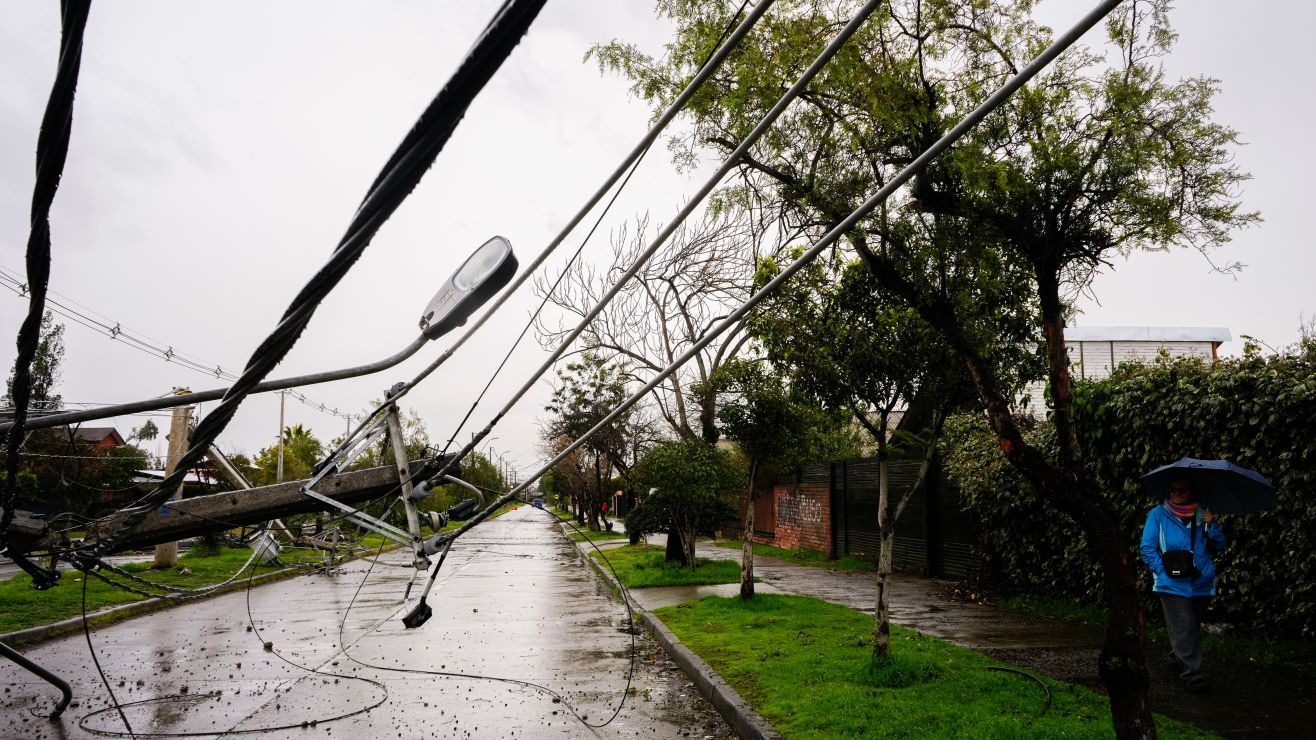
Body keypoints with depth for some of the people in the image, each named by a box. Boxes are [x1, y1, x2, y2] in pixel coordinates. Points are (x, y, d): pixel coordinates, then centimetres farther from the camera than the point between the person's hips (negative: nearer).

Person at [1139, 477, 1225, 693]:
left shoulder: (1202, 515, 6)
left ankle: (1178, 658, 40)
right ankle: (1193, 675, -5)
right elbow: (1147, 548, -4)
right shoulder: (1158, 515, -3)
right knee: (1184, 630, -9)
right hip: (1173, 584, -4)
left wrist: (1212, 525, -13)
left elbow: (1219, 544, 4)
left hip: (1201, 583, 4)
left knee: (1193, 628, 19)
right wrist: (1163, 570, -14)